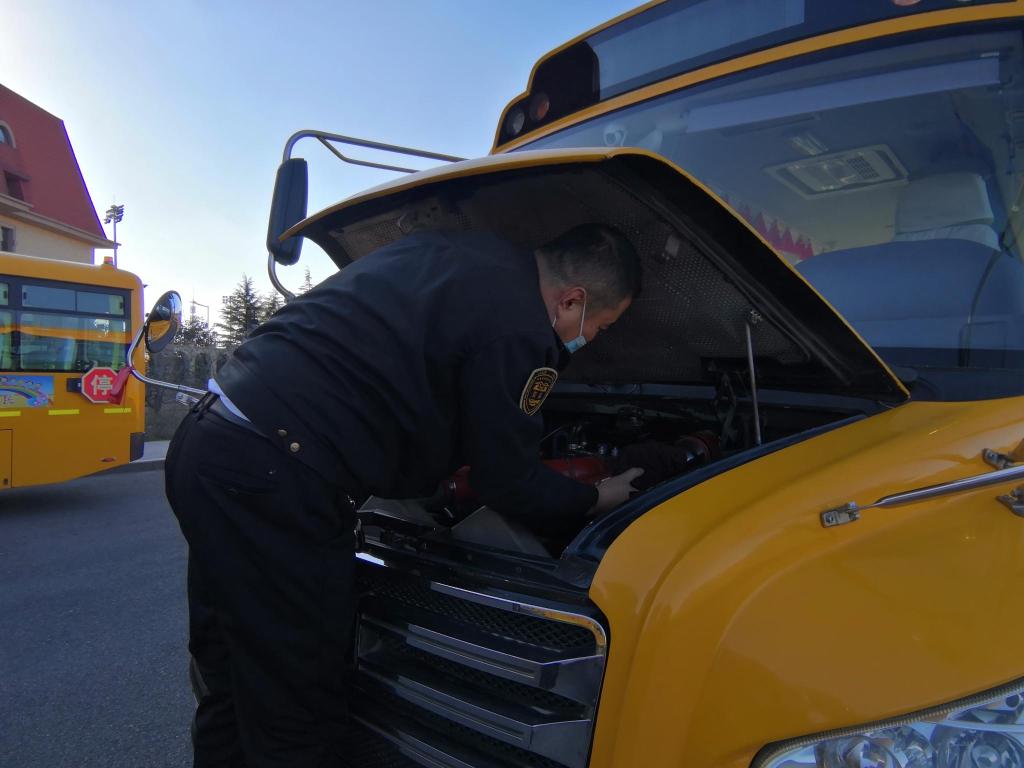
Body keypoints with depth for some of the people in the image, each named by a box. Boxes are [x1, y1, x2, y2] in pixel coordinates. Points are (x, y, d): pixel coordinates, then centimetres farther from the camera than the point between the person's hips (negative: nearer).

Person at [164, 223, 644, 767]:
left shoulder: (449, 251, 16)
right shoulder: (518, 328, -12)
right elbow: (510, 483, -1)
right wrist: (596, 499, 17)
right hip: (270, 481, -10)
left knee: (231, 686, 23)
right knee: (298, 717, 6)